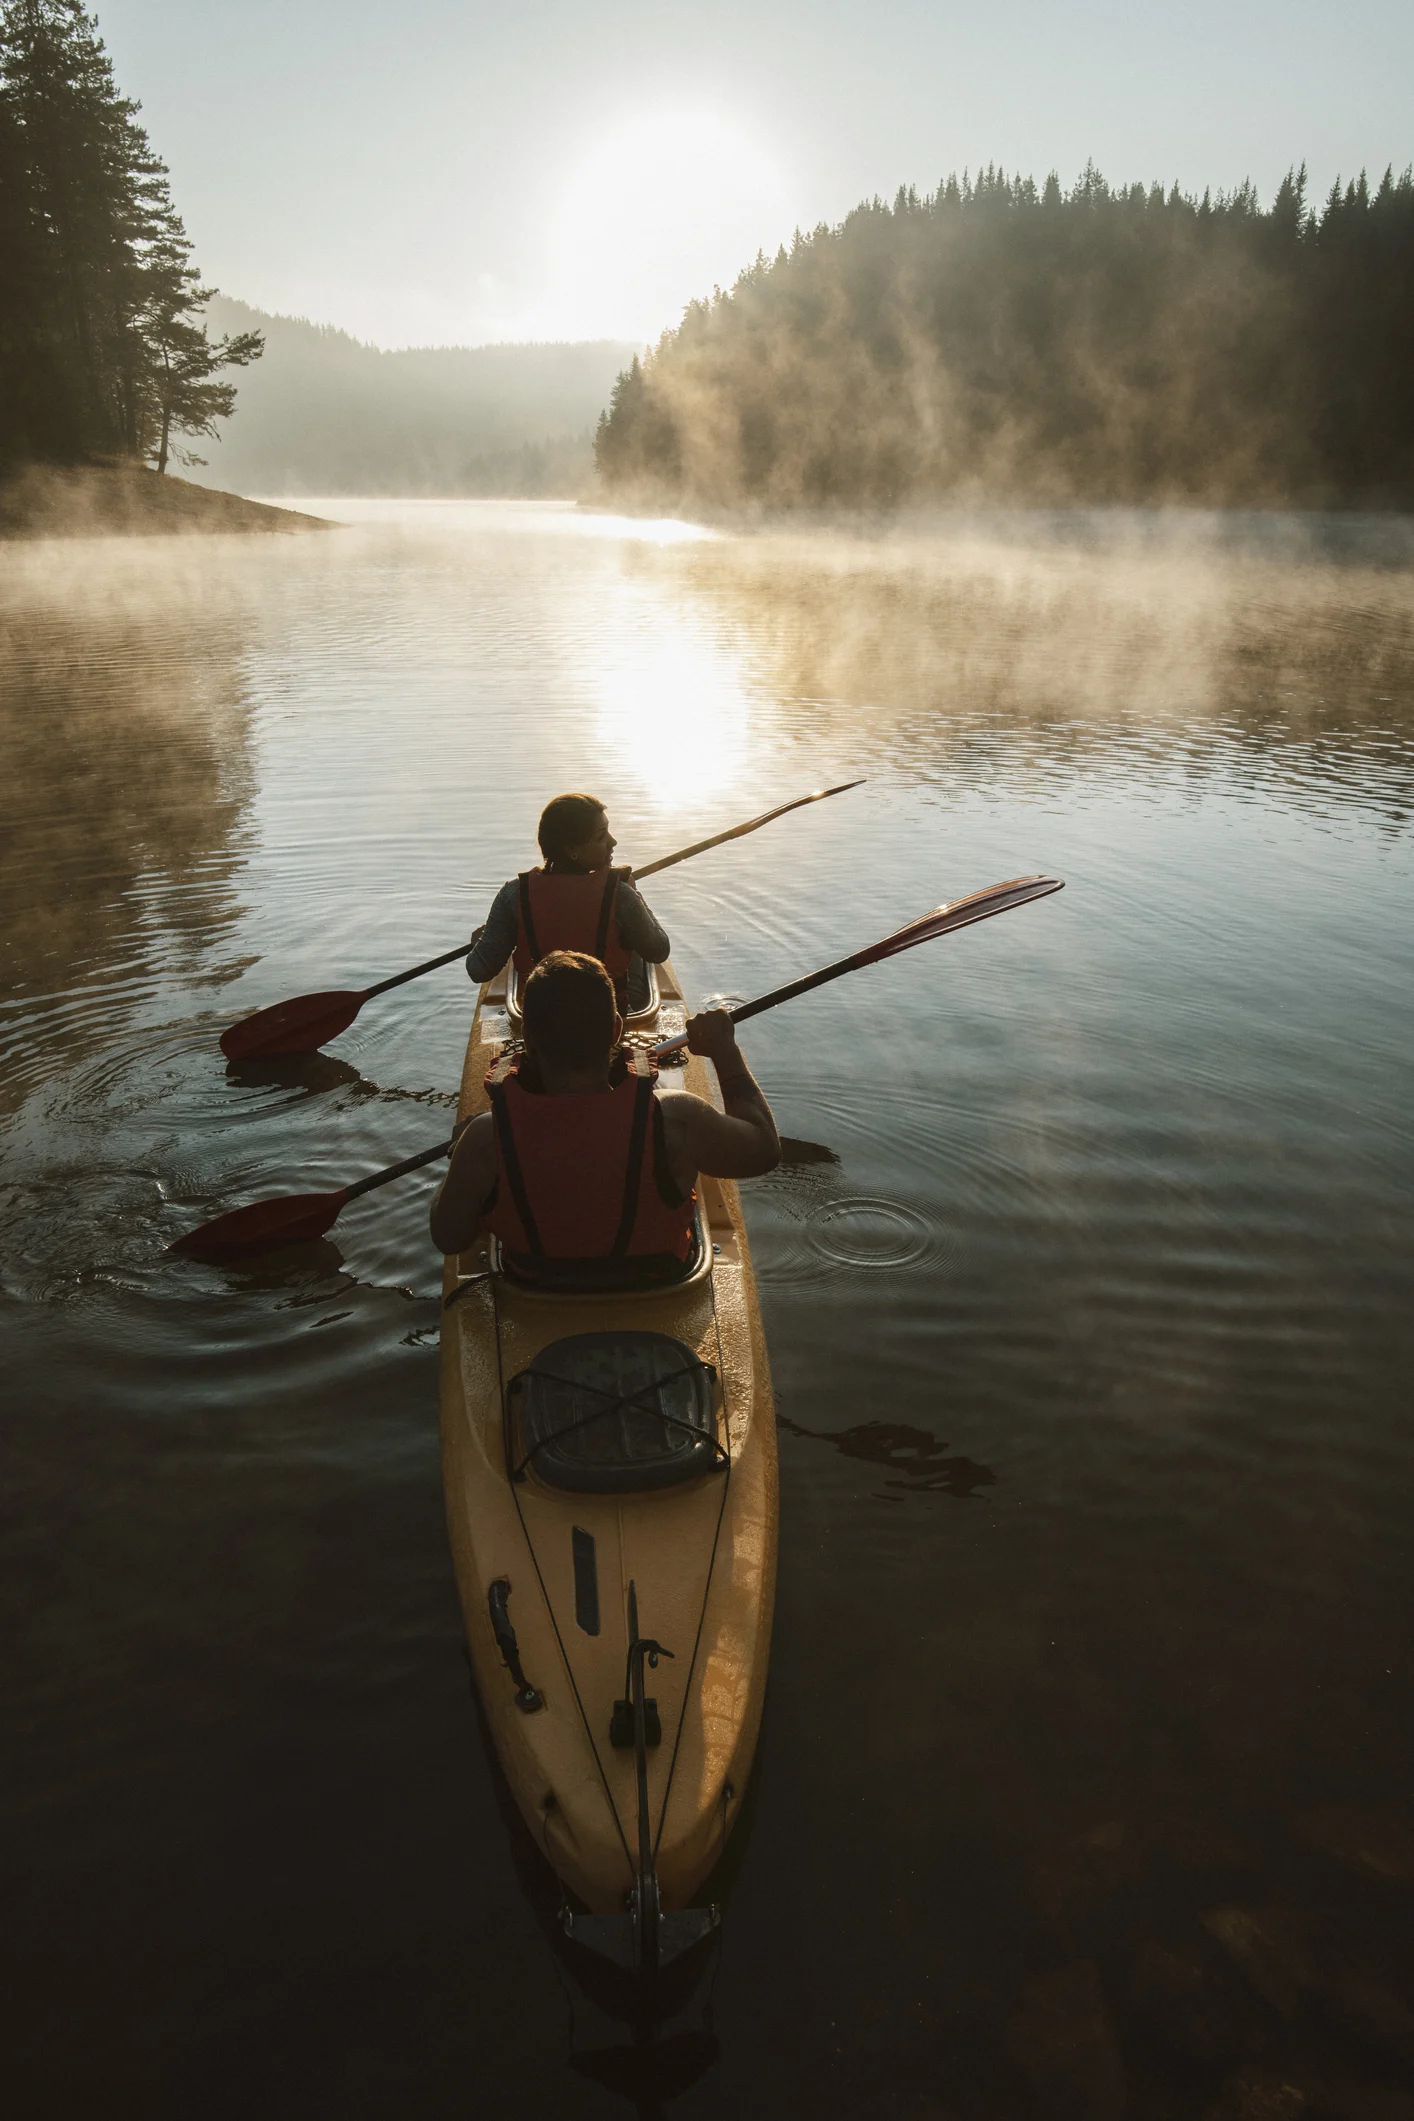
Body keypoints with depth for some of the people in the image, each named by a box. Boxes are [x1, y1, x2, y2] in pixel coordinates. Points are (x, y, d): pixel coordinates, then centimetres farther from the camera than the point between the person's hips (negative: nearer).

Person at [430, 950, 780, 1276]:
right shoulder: (675, 1123, -37)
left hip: (536, 1293, 1)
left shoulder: (486, 1140, -34)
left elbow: (447, 1238, -15)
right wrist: (724, 1048, -5)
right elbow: (766, 1148, -16)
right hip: (656, 1287, 0)